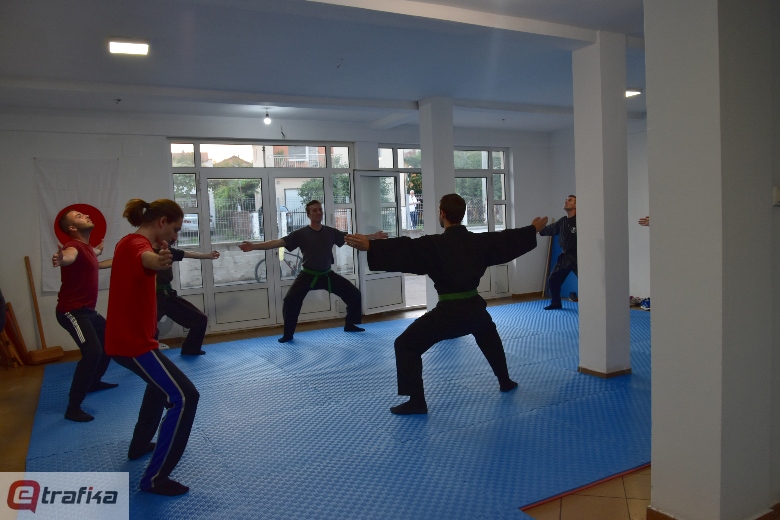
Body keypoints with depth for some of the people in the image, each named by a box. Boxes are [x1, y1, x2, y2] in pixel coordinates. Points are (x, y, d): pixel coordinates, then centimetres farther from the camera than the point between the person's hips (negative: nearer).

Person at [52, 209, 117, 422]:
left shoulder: (87, 247, 10)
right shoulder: (74, 246, -19)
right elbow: (69, 256, -46)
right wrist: (60, 259, -68)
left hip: (87, 310, 10)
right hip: (71, 311, -10)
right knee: (92, 351, -25)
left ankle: (94, 382, 42)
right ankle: (73, 408, -20)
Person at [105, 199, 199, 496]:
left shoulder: (130, 241, 8)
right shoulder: (136, 244, -22)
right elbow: (145, 258, -50)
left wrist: (160, 250, 54)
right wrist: (159, 260, -72)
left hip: (124, 337, 11)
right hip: (132, 342, -11)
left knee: (161, 383, 32)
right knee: (184, 397, -12)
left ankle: (140, 444, 46)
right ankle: (154, 479, -6)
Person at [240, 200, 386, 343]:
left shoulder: (331, 232, -1)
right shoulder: (301, 234, -10)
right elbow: (279, 242, -17)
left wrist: (374, 236, -5)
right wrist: (253, 246, -27)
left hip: (327, 275, 3)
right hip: (307, 276, -3)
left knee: (354, 294, 2)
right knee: (290, 301, -21)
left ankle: (349, 325, 22)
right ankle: (288, 334, -1)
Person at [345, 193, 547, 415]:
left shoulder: (435, 244, -12)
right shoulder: (480, 241, 6)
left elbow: (404, 249, -24)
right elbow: (509, 239, 20)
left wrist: (370, 246, -31)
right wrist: (533, 229, 37)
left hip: (448, 311, -6)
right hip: (474, 307, 7)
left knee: (406, 345, 2)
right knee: (488, 336, 39)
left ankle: (416, 401, -3)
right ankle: (505, 381, 48)